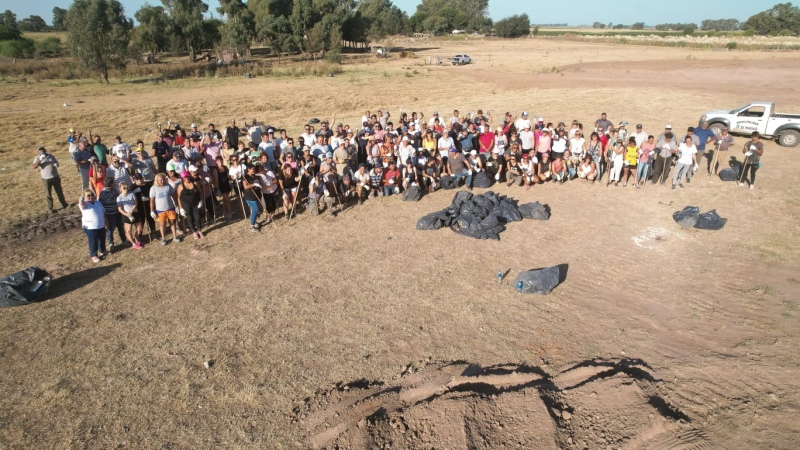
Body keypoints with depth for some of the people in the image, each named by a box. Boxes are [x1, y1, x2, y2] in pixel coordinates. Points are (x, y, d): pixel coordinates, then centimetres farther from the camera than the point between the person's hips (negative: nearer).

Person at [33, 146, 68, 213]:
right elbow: (34, 167, -17)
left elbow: (56, 162, 21)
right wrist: (40, 159, -28)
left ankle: (64, 204, 29)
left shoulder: (51, 156, 9)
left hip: (55, 177, 3)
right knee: (48, 194, 2)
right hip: (46, 178, -3)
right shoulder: (37, 158, -3)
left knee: (59, 191, 14)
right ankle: (50, 208, 10)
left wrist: (56, 164, -4)